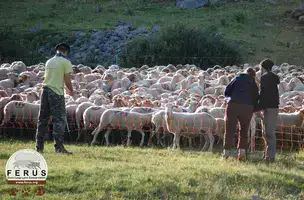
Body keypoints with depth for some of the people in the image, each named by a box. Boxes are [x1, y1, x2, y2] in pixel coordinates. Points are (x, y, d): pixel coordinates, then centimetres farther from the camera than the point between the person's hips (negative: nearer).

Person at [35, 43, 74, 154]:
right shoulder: (65, 62, -4)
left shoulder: (49, 61, 14)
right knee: (59, 120, -4)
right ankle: (59, 146, -9)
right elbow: (67, 80, -7)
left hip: (45, 90, 6)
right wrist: (71, 91, 12)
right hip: (56, 92, -6)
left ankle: (39, 146, 15)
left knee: (42, 119, 11)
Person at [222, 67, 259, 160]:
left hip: (233, 105, -1)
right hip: (247, 107, 1)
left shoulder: (237, 79, 16)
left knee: (230, 129, 4)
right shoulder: (253, 83, 20)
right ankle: (242, 150, 2)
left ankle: (226, 151, -2)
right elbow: (256, 98, 16)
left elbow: (226, 92, 10)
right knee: (244, 130, 13)